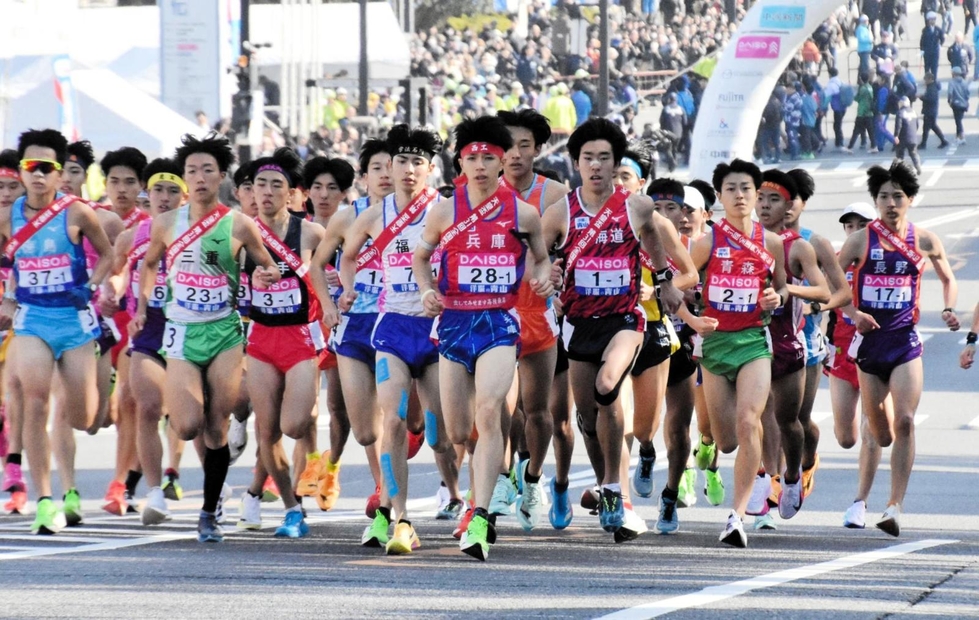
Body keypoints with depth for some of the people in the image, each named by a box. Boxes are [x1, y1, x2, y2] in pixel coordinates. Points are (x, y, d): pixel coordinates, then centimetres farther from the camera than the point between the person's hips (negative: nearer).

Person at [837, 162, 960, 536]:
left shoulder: (924, 242, 3)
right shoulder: (861, 240, -1)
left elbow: (948, 279, 18)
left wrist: (949, 309, 0)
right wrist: (852, 312, -11)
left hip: (905, 340, 0)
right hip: (870, 338, 0)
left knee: (904, 421, -15)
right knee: (877, 427, 9)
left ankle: (895, 506, -17)